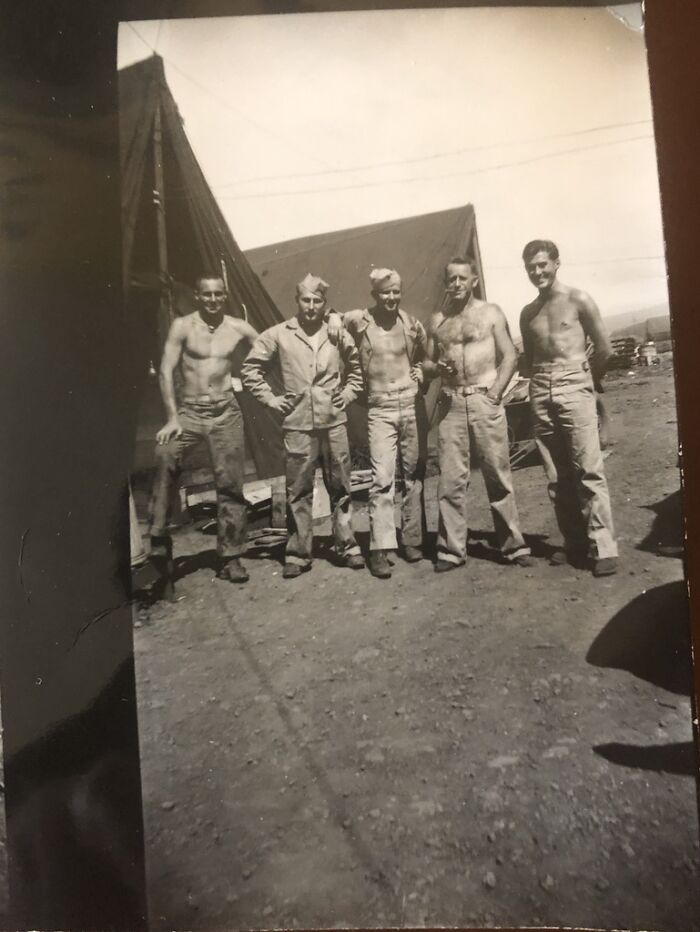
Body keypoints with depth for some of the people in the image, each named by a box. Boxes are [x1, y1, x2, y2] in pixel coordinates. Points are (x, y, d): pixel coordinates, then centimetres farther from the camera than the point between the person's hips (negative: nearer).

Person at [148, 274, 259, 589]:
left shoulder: (238, 328, 5)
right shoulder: (182, 326, 0)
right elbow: (166, 371, -4)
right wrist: (172, 418, -12)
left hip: (226, 412, 2)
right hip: (189, 410, -1)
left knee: (230, 485, 1)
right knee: (165, 455, -29)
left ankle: (230, 557, 12)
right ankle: (158, 544, -20)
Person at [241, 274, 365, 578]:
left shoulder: (338, 334, 6)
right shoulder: (278, 334, 1)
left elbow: (356, 368, 20)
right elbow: (250, 368, 7)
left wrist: (348, 393, 7)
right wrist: (270, 398, 1)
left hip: (334, 421, 2)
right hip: (298, 425, -1)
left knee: (340, 487, 8)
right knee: (298, 491, 3)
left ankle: (347, 546, 20)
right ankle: (297, 554, 13)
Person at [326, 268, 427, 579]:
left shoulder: (410, 323, 6)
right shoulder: (359, 320, 0)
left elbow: (426, 353, 23)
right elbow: (334, 316, 20)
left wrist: (421, 371, 6)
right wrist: (333, 317, -1)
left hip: (411, 404, 3)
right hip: (380, 408, -3)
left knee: (413, 475, 8)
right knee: (382, 478, -11)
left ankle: (412, 539, 20)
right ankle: (380, 549, -7)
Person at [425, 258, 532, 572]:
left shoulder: (491, 313, 6)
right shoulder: (437, 320, 13)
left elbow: (510, 356, 2)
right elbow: (428, 362, 17)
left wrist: (496, 390, -10)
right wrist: (437, 367, -6)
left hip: (485, 399, -2)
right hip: (450, 402, 2)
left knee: (498, 475, 1)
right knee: (450, 479, 0)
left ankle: (513, 545, 11)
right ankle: (451, 549, 8)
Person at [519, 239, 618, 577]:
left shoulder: (578, 300, 2)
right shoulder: (527, 313, 16)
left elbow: (604, 350, 2)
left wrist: (586, 382, 10)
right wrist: (542, 383, 11)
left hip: (574, 389, -5)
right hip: (541, 395, 5)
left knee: (588, 471, -10)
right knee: (556, 477, 4)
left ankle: (603, 548, -7)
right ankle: (575, 544, 12)